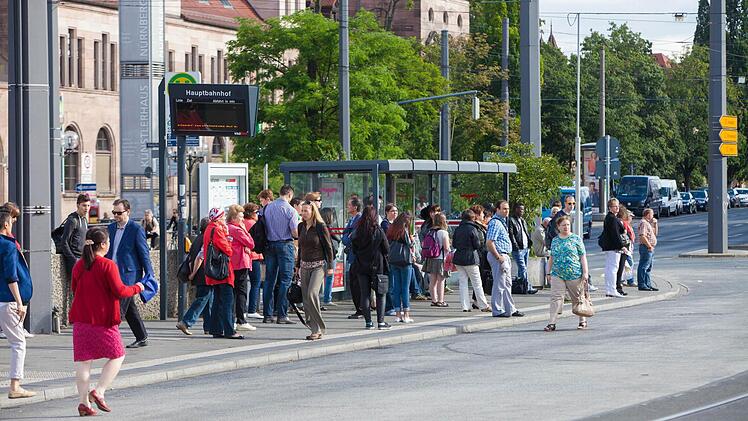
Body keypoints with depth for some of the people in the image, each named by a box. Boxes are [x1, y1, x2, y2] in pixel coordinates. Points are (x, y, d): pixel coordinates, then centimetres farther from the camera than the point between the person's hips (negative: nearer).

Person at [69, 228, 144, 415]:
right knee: (117, 356, 10)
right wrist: (136, 288, 2)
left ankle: (84, 402, 3)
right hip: (103, 320, -5)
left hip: (81, 320, 5)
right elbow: (119, 291, -15)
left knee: (83, 361, 6)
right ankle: (99, 392, -3)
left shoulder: (78, 266, 6)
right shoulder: (107, 266, -12)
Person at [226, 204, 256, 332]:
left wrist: (245, 247, -4)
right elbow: (251, 244, -9)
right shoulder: (237, 230, -12)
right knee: (241, 292, -6)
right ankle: (241, 321, -7)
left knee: (232, 292, 11)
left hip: (231, 264, 8)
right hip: (241, 264, -8)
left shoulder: (227, 229, 13)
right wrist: (245, 229, -2)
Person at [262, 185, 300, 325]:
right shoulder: (290, 210, -10)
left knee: (269, 280, 9)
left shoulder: (267, 208, 5)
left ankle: (267, 314, 9)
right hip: (285, 245, -5)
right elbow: (295, 233, -10)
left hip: (269, 244, 5)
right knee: (285, 280, -2)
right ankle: (282, 315, -6)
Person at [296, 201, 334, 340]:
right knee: (306, 297, 2)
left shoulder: (321, 227, -8)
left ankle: (319, 328, -13)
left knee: (312, 293, -20)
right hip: (305, 266, 6)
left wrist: (330, 266, -8)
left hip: (319, 266, -6)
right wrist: (298, 265, 18)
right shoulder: (301, 227, 9)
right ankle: (315, 329, 8)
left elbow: (328, 247, -5)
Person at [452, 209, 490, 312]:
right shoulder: (473, 229, -11)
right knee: (477, 283, 2)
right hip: (470, 259, -5)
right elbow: (477, 245, -10)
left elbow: (454, 244, 11)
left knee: (463, 283, 7)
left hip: (458, 258, 5)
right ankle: (483, 306, 6)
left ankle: (465, 306, 4)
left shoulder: (458, 229, 6)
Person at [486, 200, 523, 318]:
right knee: (499, 284, -6)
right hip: (498, 256, -11)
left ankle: (510, 309, 20)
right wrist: (498, 257, -21)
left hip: (505, 256, 11)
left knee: (507, 284, 14)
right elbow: (489, 243, -22)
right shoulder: (495, 223, -15)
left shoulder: (502, 222, 17)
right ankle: (497, 311, -1)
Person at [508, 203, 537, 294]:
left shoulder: (522, 220, 20)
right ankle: (528, 288, -16)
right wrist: (515, 245, -18)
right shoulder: (511, 220, -7)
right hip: (518, 249, -9)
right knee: (523, 269, -12)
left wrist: (530, 241, 14)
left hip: (526, 248, 9)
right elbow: (511, 234, -13)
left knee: (522, 269, 12)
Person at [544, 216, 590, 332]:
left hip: (574, 274, -3)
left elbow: (583, 257, 0)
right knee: (556, 297, -8)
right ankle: (552, 323, -10)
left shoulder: (576, 239, 2)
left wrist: (585, 272, -6)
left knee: (577, 298, 9)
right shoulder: (555, 241, 12)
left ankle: (583, 321, 24)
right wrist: (548, 272, 15)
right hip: (557, 274, 3)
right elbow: (551, 258, 19)